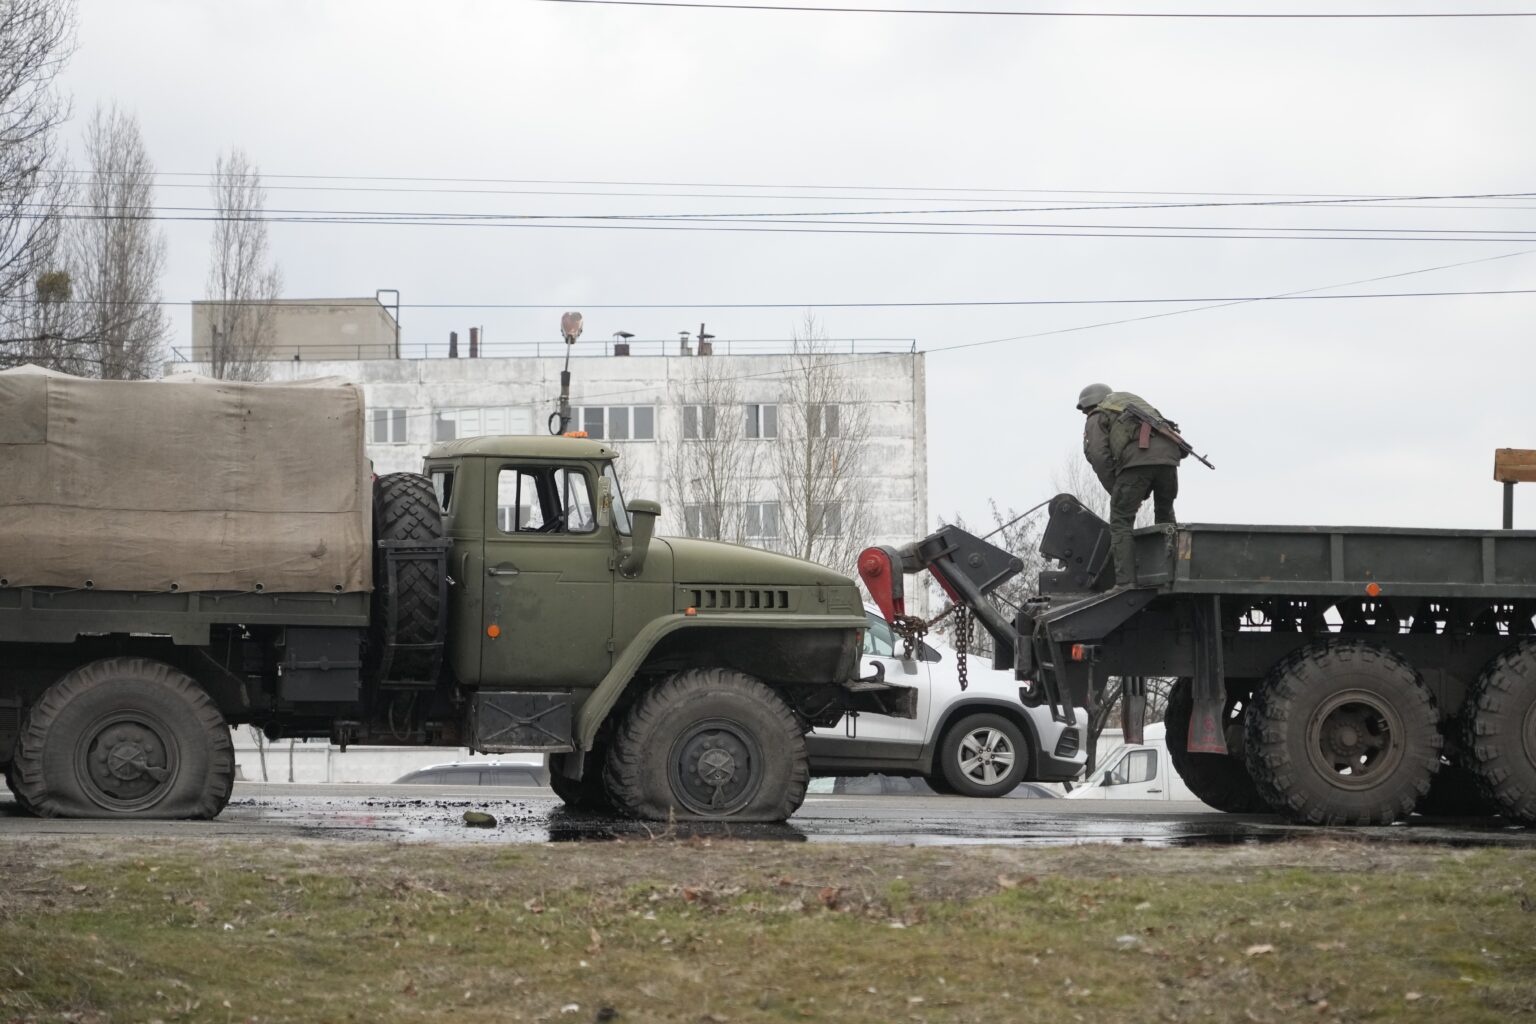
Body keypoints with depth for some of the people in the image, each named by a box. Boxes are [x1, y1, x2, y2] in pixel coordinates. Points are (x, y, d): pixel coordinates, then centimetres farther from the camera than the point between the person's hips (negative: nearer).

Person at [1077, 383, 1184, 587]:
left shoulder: (1097, 419, 21)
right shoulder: (1135, 401, 40)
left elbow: (1098, 456, 3)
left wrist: (1115, 491, 10)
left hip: (1137, 457, -5)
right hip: (1168, 452, 5)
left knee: (1121, 521, 1)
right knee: (1165, 514, 24)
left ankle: (1125, 582, -11)